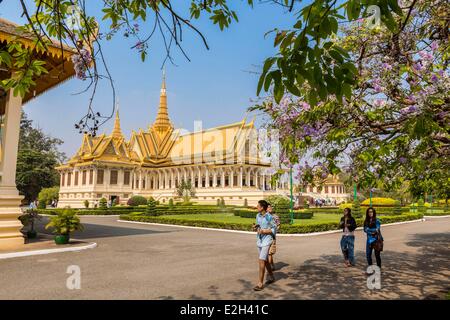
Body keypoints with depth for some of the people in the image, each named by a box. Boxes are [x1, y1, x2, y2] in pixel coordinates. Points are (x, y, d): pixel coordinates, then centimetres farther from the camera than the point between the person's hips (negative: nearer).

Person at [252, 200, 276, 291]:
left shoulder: (269, 217, -15)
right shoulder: (258, 216, 4)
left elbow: (274, 229, -10)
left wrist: (264, 231, -21)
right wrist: (255, 228, -8)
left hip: (266, 241, -7)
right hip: (259, 241, 7)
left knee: (261, 261, -12)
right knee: (265, 260, 19)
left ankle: (260, 284, -4)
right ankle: (271, 277, 39)